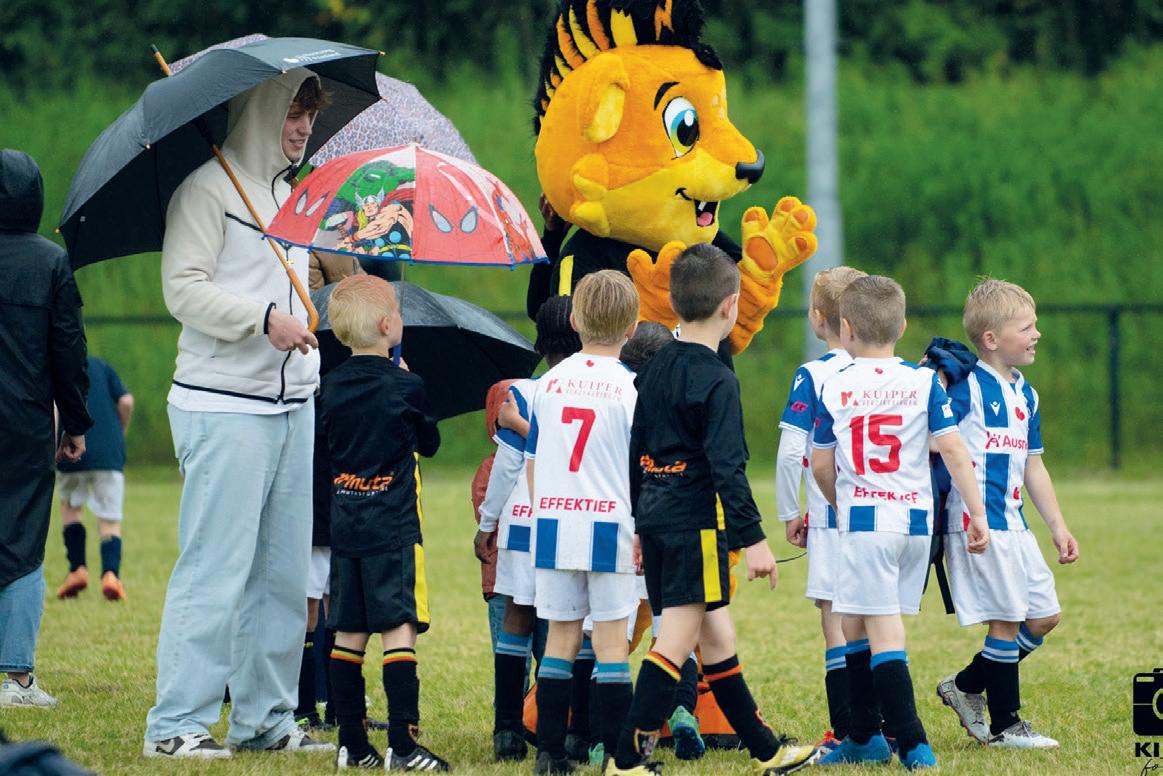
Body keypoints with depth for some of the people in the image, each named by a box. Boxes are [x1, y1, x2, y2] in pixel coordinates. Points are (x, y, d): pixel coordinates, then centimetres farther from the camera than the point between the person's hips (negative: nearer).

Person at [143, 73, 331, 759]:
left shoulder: (292, 197, 20)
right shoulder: (209, 189, -6)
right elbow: (184, 289, -14)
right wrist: (264, 319, -24)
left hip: (292, 406, 8)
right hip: (224, 407, -8)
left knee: (284, 573, 7)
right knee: (216, 570, -10)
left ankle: (266, 719, 13)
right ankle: (178, 724, -6)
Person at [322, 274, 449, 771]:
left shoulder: (333, 386, 4)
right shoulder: (405, 386, -9)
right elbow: (430, 445, 7)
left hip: (345, 524, 5)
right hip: (393, 526, -5)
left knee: (348, 634, 8)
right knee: (399, 629, -7)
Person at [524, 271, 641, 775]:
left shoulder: (548, 383, 7)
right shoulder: (631, 388, -5)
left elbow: (533, 462, 13)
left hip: (553, 525, 4)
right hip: (610, 527, -4)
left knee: (561, 635, 10)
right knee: (611, 639, 0)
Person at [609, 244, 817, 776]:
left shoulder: (655, 369, 11)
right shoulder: (716, 381, -14)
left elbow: (636, 452, 16)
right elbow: (726, 466, -18)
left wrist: (642, 523, 23)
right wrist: (753, 537, -17)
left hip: (656, 514, 9)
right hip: (696, 520, -9)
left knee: (716, 635, 14)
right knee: (677, 640, -7)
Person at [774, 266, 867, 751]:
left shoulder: (812, 377, -9)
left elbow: (791, 452, -13)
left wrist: (789, 512, -1)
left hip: (832, 519, -4)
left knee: (836, 621, 0)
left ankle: (844, 733, -3)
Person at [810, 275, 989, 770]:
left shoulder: (834, 389, 0)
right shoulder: (924, 382, 4)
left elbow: (821, 465, 6)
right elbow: (953, 449, -2)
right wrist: (977, 513, 1)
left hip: (864, 522, -4)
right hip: (917, 522, 4)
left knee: (882, 634, -5)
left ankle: (914, 745, -15)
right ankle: (865, 737, 23)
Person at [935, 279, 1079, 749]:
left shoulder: (1024, 394, 15)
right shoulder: (968, 387, -11)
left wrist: (1058, 526, 20)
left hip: (1013, 524, 9)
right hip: (977, 524, -9)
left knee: (1044, 617, 10)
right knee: (1006, 621, -5)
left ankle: (966, 687, 22)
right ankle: (1005, 724, 7)